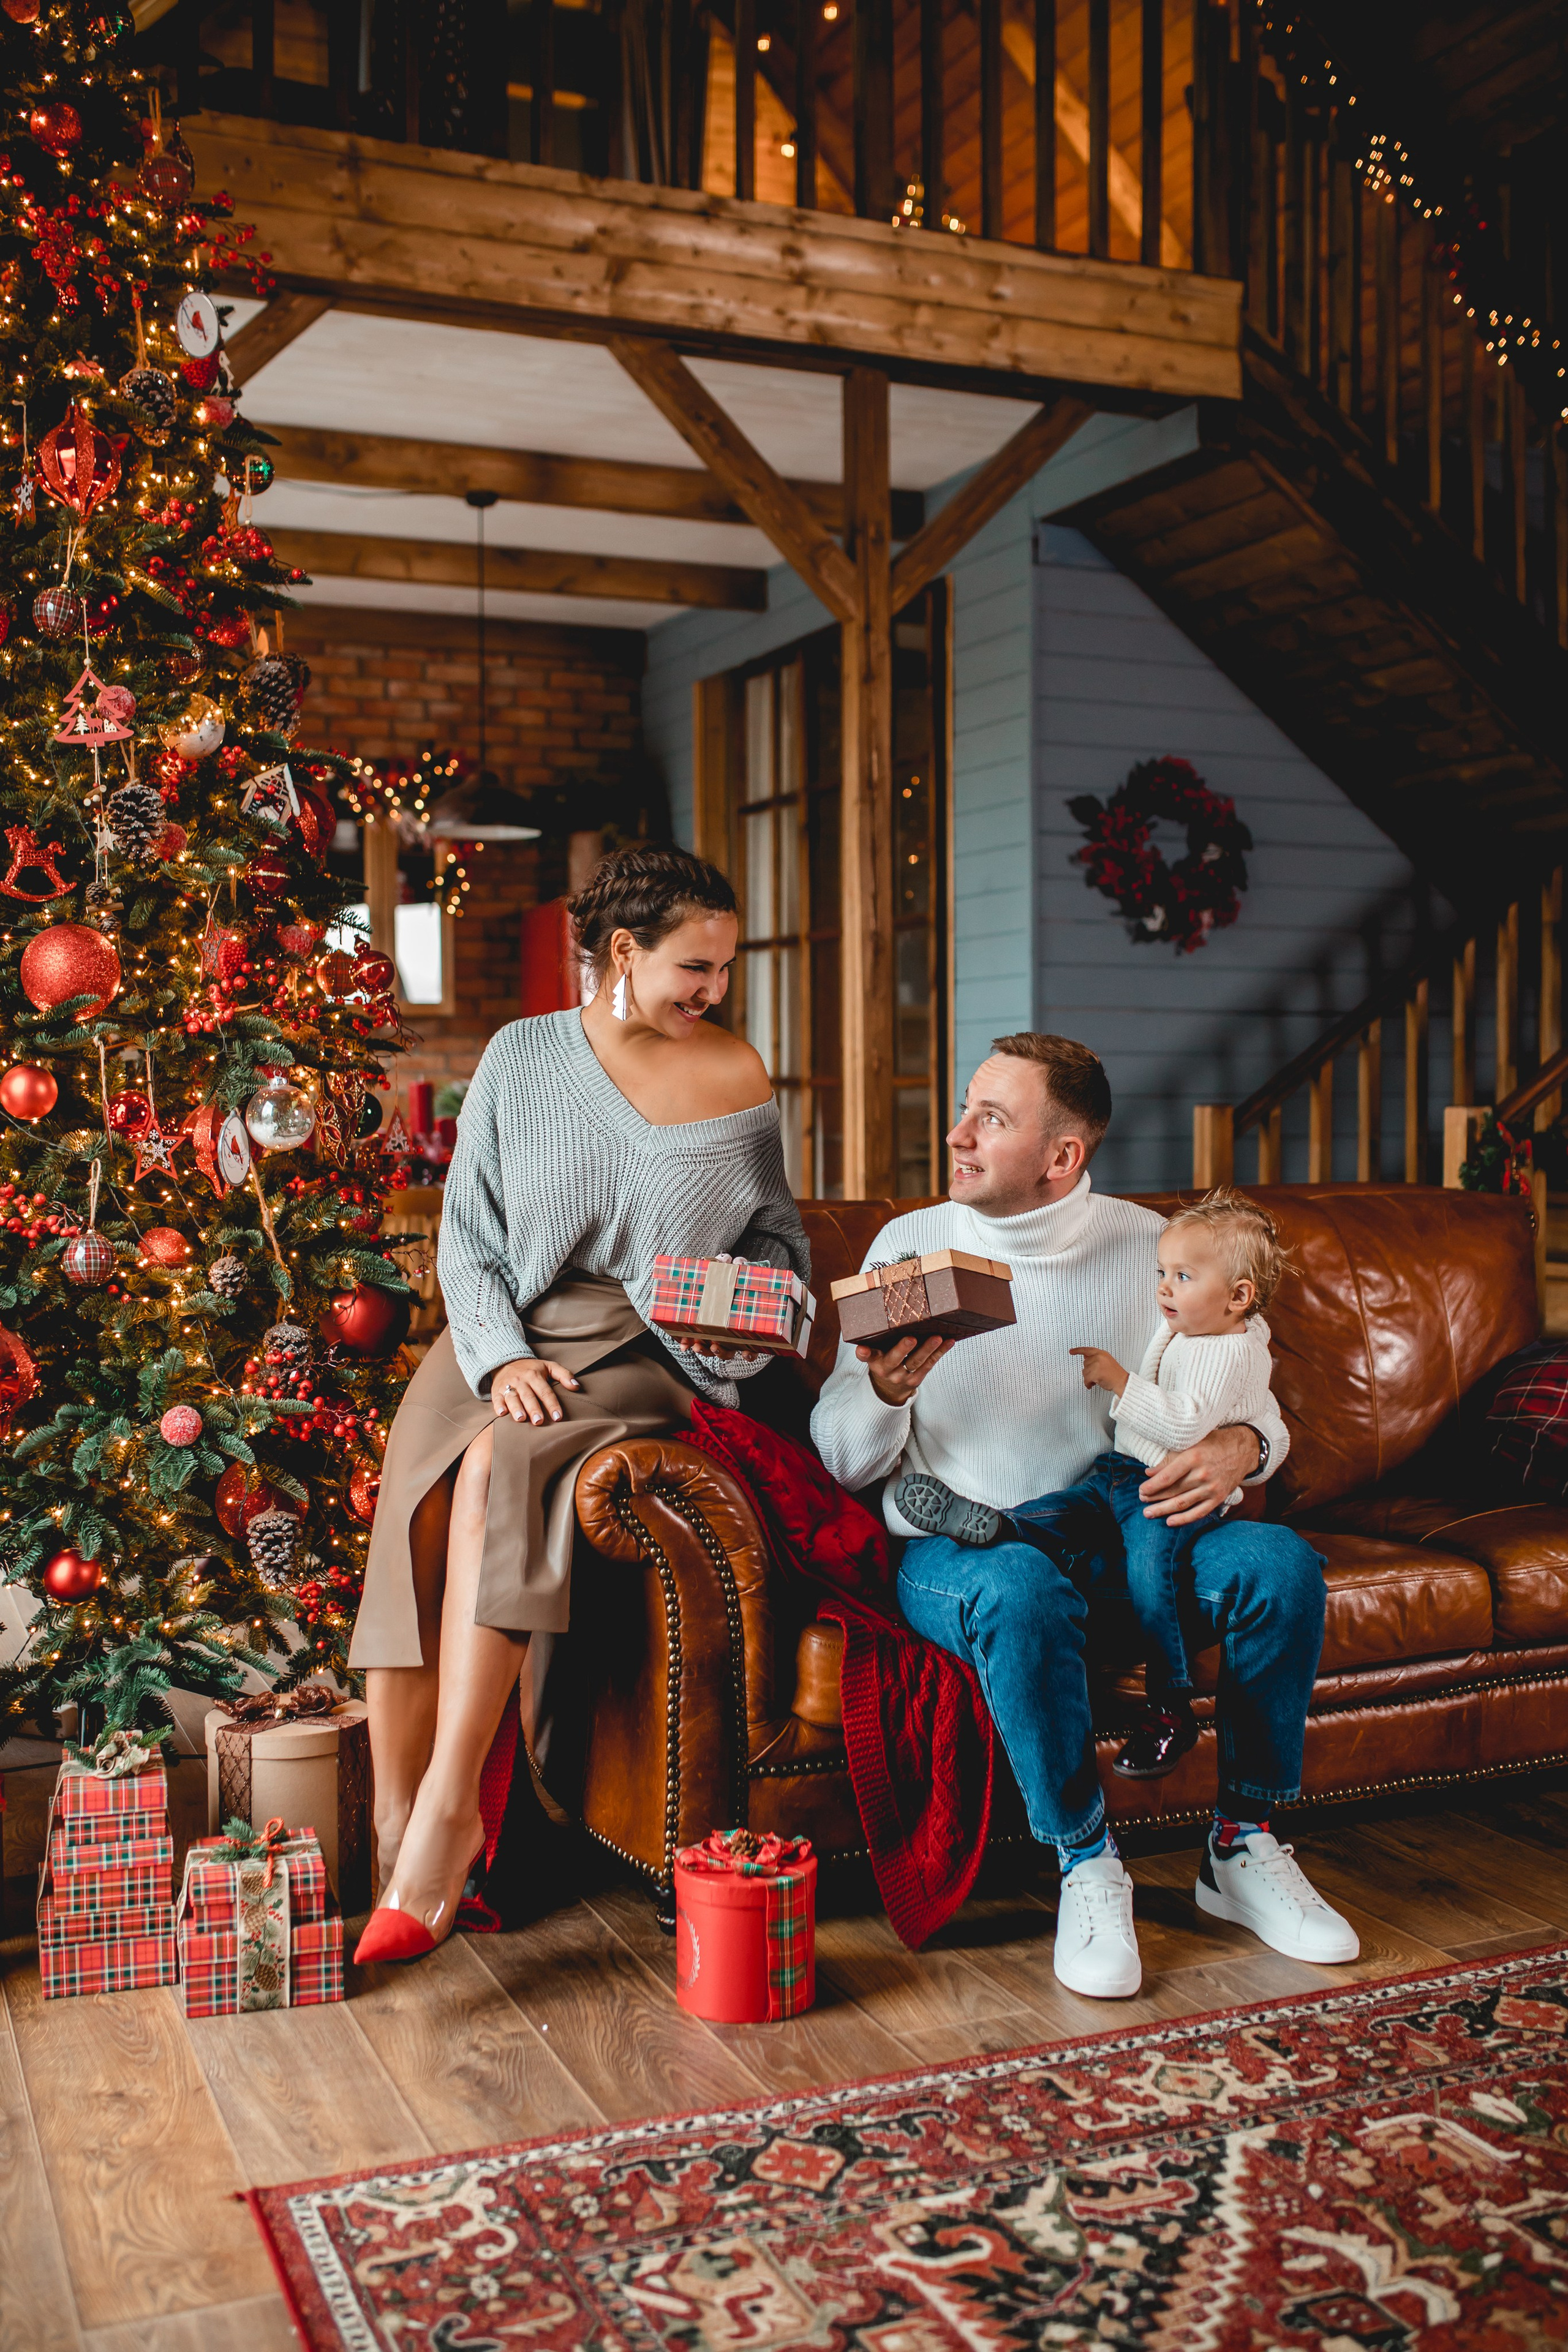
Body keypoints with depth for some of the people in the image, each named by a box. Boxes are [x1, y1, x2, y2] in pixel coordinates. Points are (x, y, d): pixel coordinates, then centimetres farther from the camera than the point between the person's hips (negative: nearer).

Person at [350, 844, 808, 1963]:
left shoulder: (738, 1075, 7)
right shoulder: (522, 1057, 7)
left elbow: (780, 1235, 16)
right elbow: (467, 1236, 5)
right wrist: (500, 1358, -11)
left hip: (643, 1357, -2)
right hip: (504, 1338, 2)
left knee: (496, 1470, -32)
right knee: (415, 1506, -27)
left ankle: (448, 1805, -28)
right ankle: (405, 1838, -21)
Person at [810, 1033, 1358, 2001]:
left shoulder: (1145, 1243, 3)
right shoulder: (912, 1246, 0)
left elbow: (1255, 1407, 9)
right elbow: (844, 1460, -1)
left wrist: (1240, 1445, -16)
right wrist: (889, 1390, -23)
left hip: (1117, 1524, 3)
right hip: (958, 1543, -2)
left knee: (1281, 1561, -23)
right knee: (1021, 1589, -37)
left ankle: (1244, 1846, -6)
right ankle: (1087, 1865, -18)